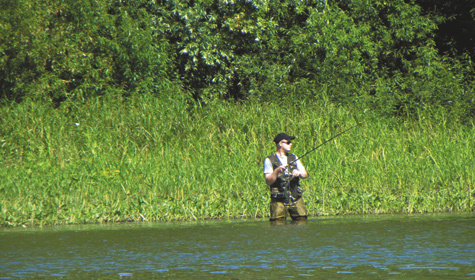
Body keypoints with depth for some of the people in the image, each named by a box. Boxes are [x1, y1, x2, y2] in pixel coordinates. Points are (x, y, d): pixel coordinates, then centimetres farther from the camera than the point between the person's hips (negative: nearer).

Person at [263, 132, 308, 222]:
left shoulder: (293, 158, 17)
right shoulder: (269, 160, 1)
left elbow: (305, 174, 13)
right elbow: (268, 182, -6)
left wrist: (299, 173, -10)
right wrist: (277, 171, -22)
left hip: (296, 198, 4)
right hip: (279, 200, -4)